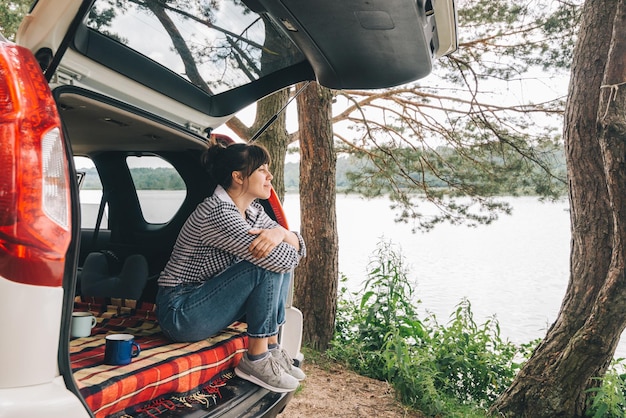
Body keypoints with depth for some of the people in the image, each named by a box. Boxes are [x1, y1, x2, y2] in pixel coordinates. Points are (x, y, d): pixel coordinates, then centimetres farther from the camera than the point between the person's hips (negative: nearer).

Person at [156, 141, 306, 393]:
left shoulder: (252, 211, 4)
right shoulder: (218, 212, -25)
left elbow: (297, 249, 3)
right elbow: (283, 259, -29)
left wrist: (282, 233, -19)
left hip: (207, 303, 9)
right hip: (179, 313, -9)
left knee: (278, 262, -1)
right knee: (269, 264, -23)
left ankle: (272, 346, 1)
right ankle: (256, 360, -10)